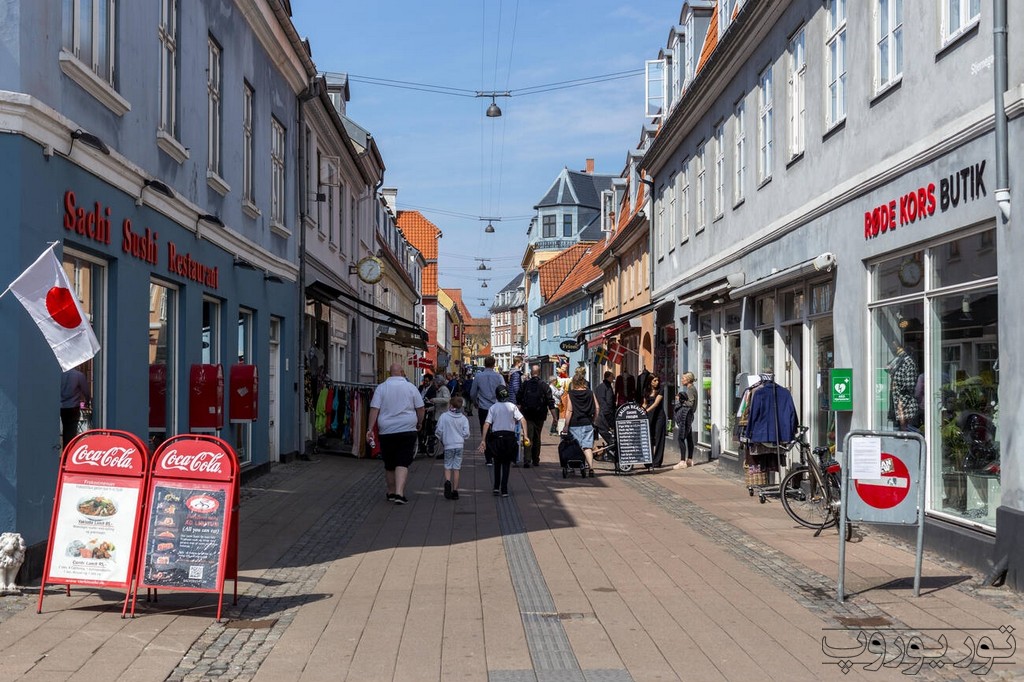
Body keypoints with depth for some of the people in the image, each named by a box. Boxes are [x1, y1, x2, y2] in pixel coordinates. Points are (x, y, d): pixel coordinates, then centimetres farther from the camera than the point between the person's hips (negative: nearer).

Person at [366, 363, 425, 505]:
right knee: (403, 463, -3)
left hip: (386, 432, 1)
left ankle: (391, 492, 25)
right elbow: (420, 408, 4)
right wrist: (419, 423, 20)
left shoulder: (381, 387, 1)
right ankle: (399, 493, -16)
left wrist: (370, 429, -4)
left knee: (389, 464, 14)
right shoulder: (411, 387, 1)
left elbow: (374, 409, -5)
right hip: (407, 430, -1)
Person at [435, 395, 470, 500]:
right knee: (456, 468, 6)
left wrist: (441, 440, 15)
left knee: (447, 467, 9)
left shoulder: (444, 416, -4)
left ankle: (447, 482, -20)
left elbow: (438, 431, -3)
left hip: (448, 445, -1)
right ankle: (455, 491, 5)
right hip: (459, 445, 1)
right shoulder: (463, 418, 1)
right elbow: (466, 433, -4)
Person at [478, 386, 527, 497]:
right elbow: (523, 420, -11)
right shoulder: (512, 406, -1)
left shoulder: (493, 407, -1)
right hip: (509, 436, 0)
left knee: (497, 463, 18)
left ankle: (496, 487, 14)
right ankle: (504, 490, 4)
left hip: (496, 436, 0)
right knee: (506, 464, 9)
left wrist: (483, 440, -8)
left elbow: (487, 424, -8)